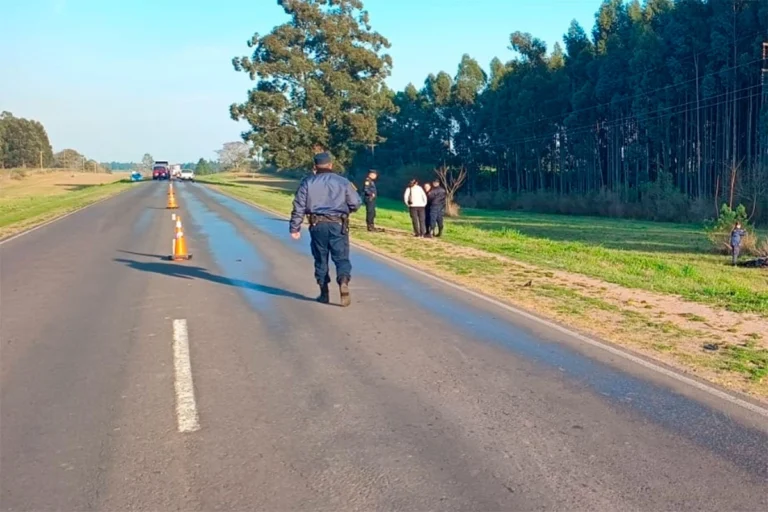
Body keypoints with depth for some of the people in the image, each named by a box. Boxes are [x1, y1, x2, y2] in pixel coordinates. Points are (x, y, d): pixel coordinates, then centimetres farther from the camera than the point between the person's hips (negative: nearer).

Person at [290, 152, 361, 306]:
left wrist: (294, 228, 6)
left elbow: (299, 207, 0)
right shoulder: (343, 182, 3)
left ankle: (324, 293, 15)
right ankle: (343, 281, -26)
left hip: (317, 225, 1)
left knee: (320, 259, 12)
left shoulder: (307, 182, 3)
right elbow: (356, 204, 5)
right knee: (341, 258, 2)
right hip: (338, 225, -1)